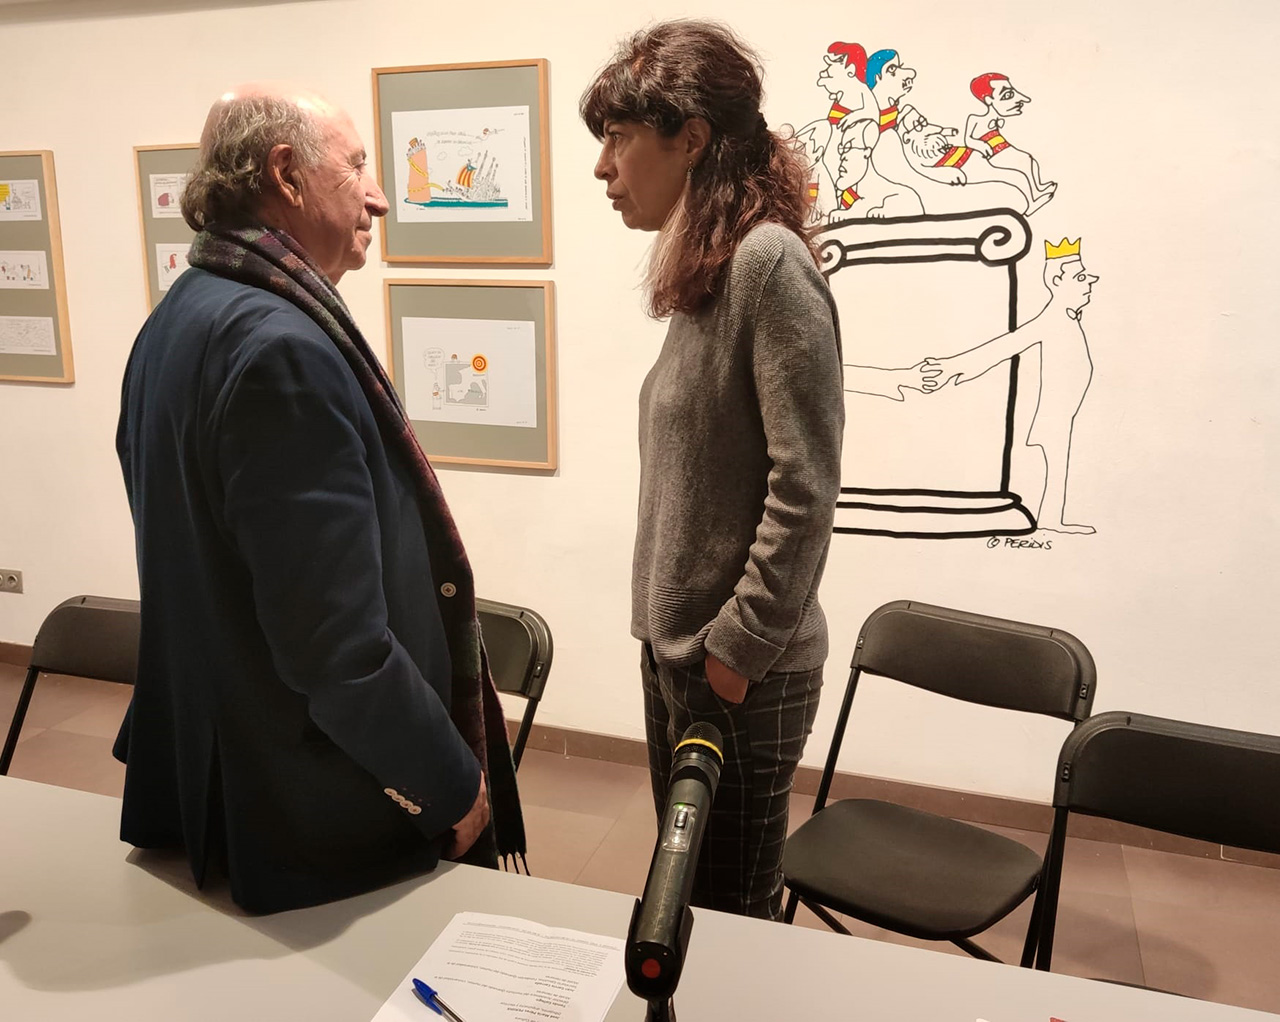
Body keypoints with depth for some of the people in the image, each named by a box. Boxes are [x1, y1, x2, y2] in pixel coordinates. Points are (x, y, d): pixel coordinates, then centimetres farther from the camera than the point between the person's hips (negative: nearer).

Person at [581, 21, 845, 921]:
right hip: (674, 648, 8)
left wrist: (738, 646, -15)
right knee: (683, 896, 22)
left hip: (742, 670, -8)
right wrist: (670, 634, 10)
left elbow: (804, 486, -20)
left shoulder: (770, 261, -17)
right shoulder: (704, 270, 8)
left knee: (733, 921, 10)